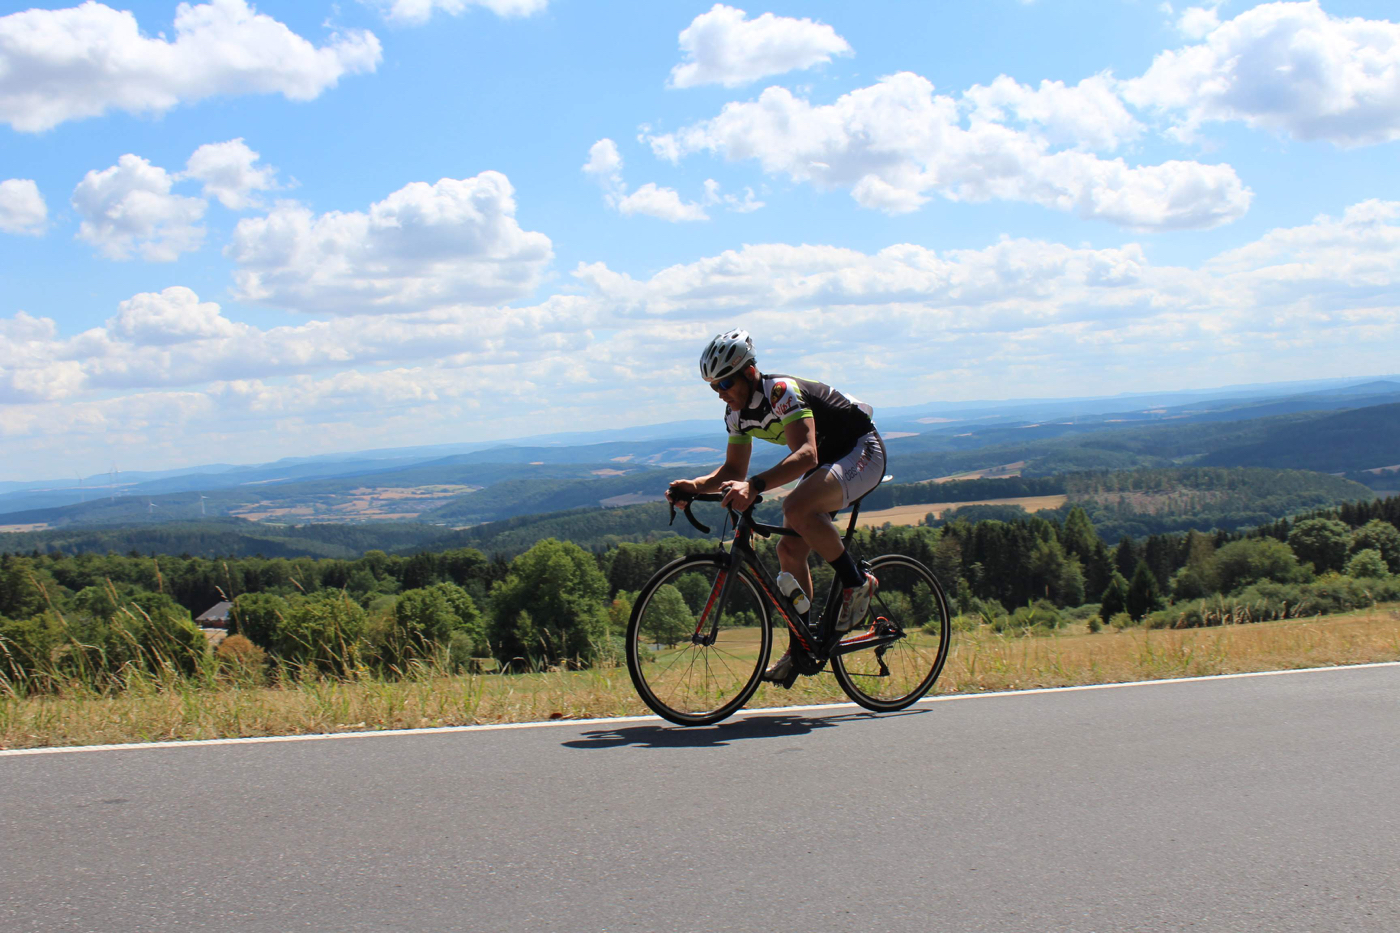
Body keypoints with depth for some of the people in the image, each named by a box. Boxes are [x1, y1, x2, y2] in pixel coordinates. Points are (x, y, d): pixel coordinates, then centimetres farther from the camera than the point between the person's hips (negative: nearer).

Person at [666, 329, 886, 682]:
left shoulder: (782, 392, -29)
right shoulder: (737, 412, -3)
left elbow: (805, 455, -43)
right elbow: (734, 470, 6)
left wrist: (754, 486, -55)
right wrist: (695, 485, -14)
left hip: (862, 452, -9)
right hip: (826, 460, 9)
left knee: (797, 508, -33)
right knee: (790, 549, 0)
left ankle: (857, 583, -16)